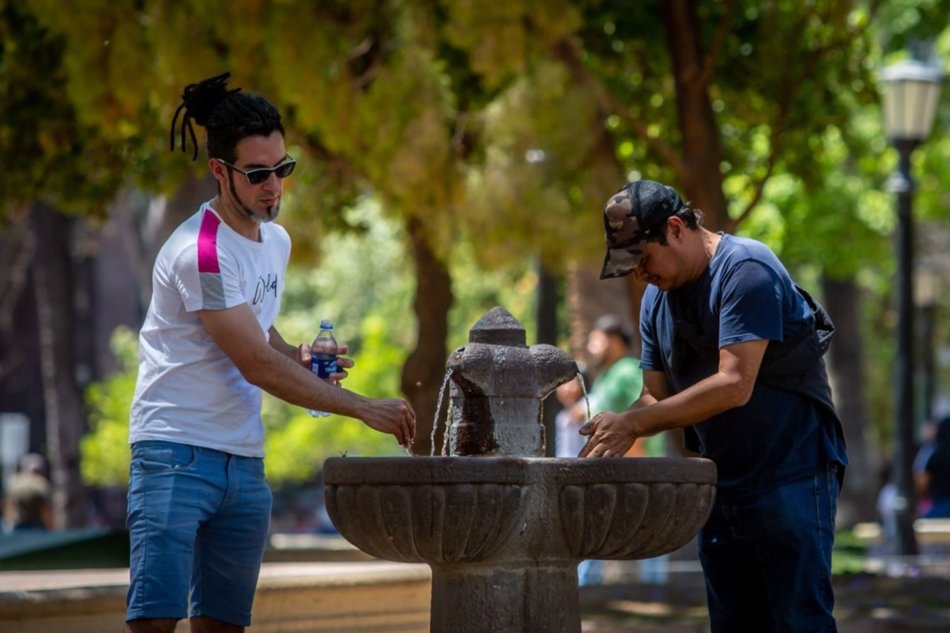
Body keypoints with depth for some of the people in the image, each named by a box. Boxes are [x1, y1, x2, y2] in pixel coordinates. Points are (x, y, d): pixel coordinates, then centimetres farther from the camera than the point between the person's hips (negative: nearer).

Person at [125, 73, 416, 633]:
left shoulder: (276, 241, 12)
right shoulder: (202, 253, -16)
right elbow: (256, 365, -19)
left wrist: (297, 357, 5)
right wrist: (363, 408, -18)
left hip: (245, 461, 8)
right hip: (178, 453, -8)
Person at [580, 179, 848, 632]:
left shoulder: (745, 269, -16)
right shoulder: (657, 299, 10)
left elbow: (735, 386, -24)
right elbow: (657, 396, 10)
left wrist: (631, 422, -23)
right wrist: (616, 431, -13)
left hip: (791, 474, -8)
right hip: (721, 484, 8)